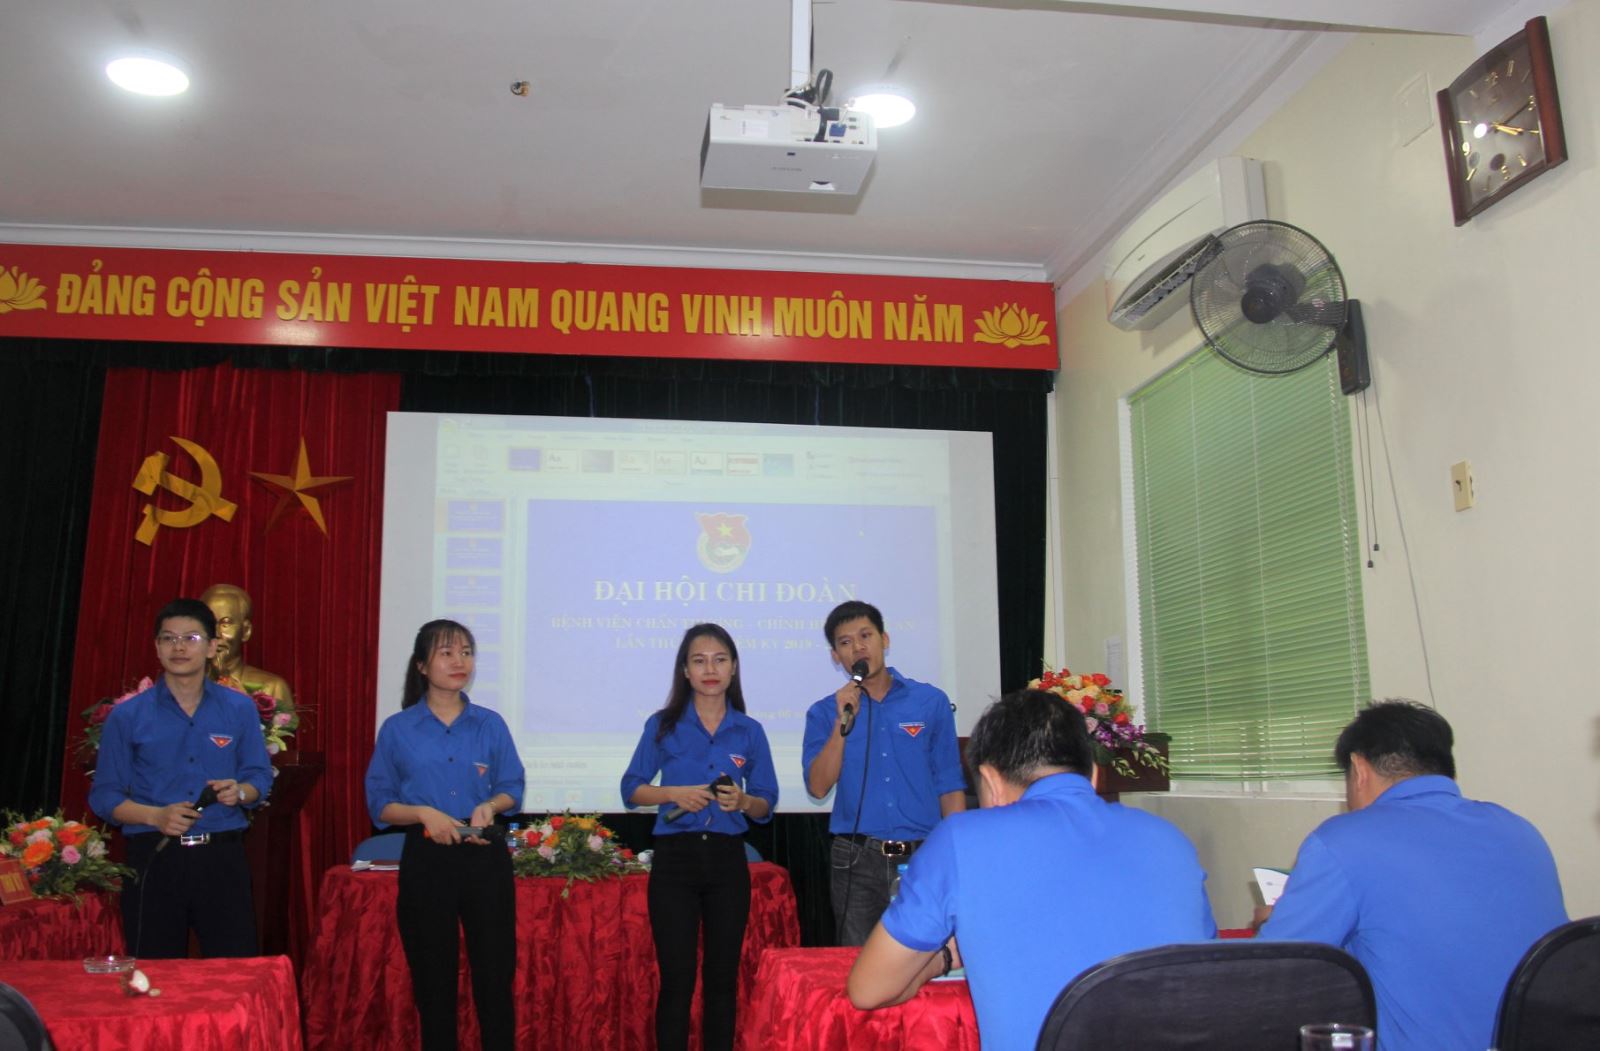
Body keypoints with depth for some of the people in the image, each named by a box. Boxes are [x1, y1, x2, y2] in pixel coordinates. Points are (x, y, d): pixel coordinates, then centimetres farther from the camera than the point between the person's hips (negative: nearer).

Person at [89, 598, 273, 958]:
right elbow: (104, 795, 2)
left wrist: (240, 792, -12)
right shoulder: (127, 716, 3)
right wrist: (156, 816, -14)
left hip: (222, 857, 0)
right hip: (154, 857, 0)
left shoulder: (240, 709, 6)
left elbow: (260, 777, 10)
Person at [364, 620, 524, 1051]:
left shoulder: (490, 724, 4)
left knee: (494, 972, 2)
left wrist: (489, 806, -12)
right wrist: (423, 813, -16)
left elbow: (512, 788, 8)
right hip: (426, 861, -1)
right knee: (433, 979, 9)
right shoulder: (396, 729, 0)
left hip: (486, 857, 1)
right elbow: (379, 803, 1)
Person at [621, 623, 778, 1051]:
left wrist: (742, 801, -14)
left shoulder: (750, 731, 4)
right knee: (676, 979, 1)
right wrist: (675, 793, -14)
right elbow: (631, 789, 4)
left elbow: (766, 807, 8)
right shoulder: (663, 725, 0)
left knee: (722, 977, 9)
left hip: (727, 859, 2)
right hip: (675, 858, -2)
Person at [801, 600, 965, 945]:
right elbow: (819, 787, -4)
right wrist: (843, 722, -11)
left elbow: (950, 785, 6)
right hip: (856, 859, 0)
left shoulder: (931, 701, 5)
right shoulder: (825, 713, 6)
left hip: (922, 856, 0)